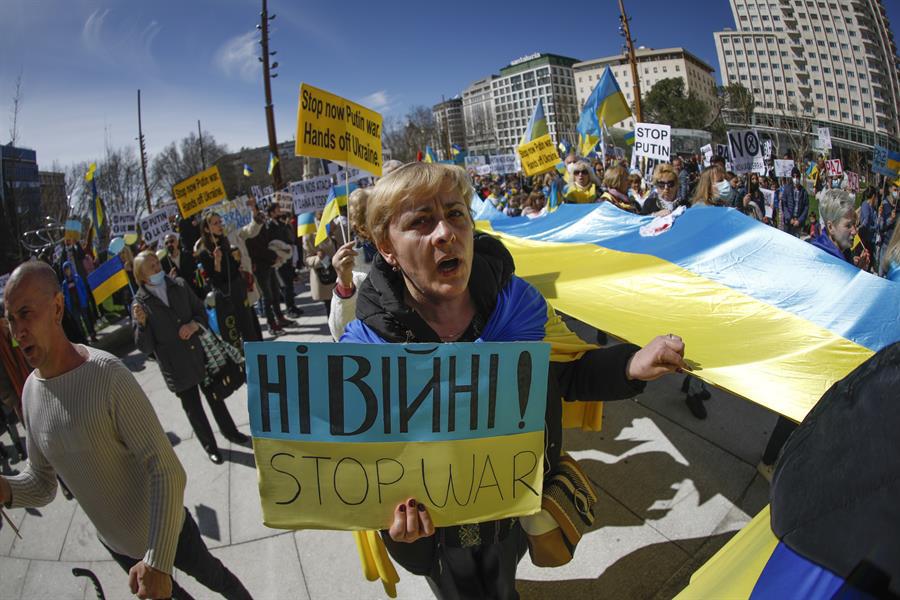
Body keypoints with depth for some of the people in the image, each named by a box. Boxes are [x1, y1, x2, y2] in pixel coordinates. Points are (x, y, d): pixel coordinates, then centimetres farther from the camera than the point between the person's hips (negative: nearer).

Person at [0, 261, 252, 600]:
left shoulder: (108, 376, -30)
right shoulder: (30, 391, -9)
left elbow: (166, 471, -30)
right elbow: (41, 483, 1)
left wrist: (157, 562, -34)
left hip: (165, 530, -5)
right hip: (113, 541, 5)